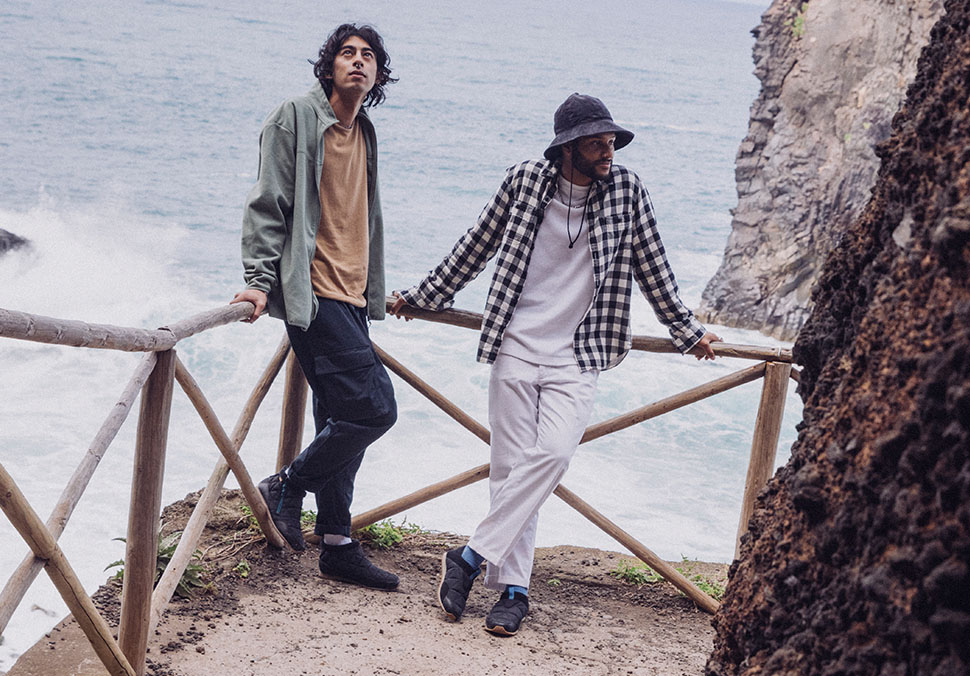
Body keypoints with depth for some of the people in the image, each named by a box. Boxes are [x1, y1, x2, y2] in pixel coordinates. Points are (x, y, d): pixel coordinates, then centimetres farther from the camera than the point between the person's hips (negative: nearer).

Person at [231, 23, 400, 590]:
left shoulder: (364, 133, 19)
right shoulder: (296, 119, -4)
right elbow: (267, 206, -9)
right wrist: (261, 281, -16)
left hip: (351, 298, 8)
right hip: (313, 294, -8)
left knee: (342, 422, 10)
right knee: (375, 406, -15)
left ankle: (338, 545, 17)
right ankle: (287, 486, 3)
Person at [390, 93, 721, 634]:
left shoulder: (626, 190, 1)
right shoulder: (525, 182, -1)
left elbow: (652, 266, 13)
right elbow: (477, 247, 11)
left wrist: (688, 331, 19)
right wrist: (422, 297, 17)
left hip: (578, 358, 0)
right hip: (516, 348, 0)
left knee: (553, 454, -19)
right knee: (511, 466, -2)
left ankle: (471, 557, -9)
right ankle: (514, 589, 7)